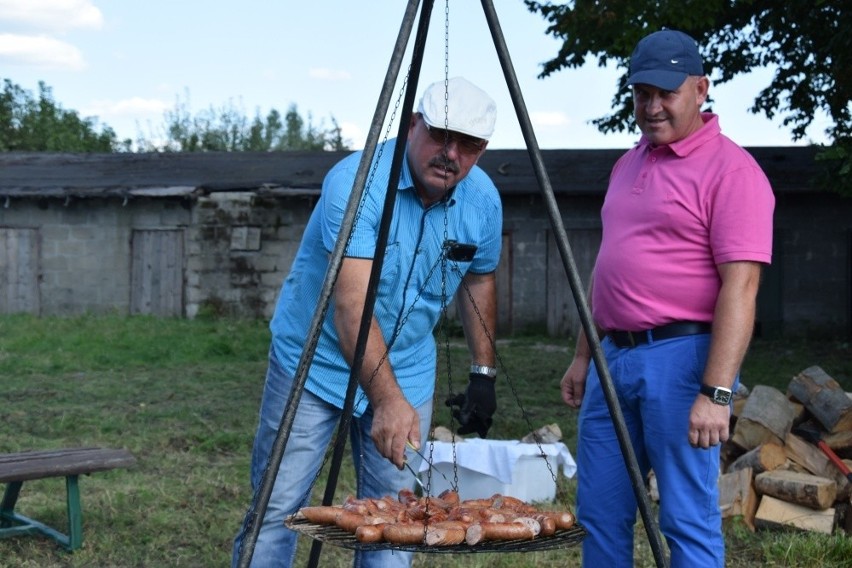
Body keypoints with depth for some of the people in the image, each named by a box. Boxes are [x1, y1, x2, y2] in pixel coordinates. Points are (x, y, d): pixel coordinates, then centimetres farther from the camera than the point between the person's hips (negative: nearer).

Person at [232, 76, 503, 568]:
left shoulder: (484, 200, -8)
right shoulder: (356, 181, -26)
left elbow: (479, 279, 12)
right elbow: (352, 305, -36)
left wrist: (483, 371, 7)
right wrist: (386, 398, -46)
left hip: (409, 374, 5)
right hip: (314, 363, -4)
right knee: (276, 510, -2)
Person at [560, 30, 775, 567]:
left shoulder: (731, 169, -10)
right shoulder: (628, 164, 17)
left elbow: (739, 288, -17)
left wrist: (716, 393, -24)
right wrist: (583, 355, 20)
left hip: (681, 358, -8)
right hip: (612, 356, 8)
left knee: (689, 519, -3)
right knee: (600, 513, 12)